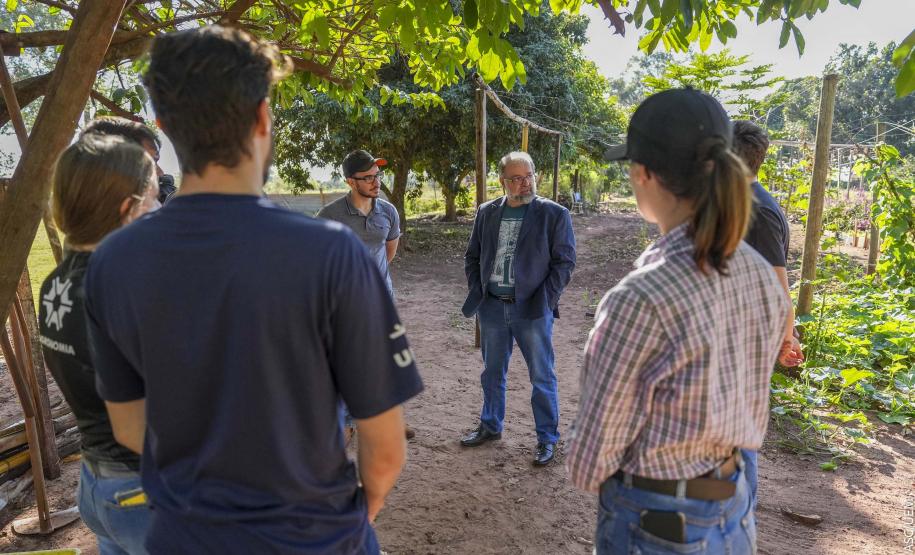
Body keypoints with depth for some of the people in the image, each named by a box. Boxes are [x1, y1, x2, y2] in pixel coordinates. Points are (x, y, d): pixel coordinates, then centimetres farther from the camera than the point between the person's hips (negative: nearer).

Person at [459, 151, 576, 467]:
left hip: (532, 309, -4)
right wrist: (476, 291, 3)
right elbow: (472, 255, 14)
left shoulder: (554, 214, -5)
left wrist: (546, 300, -11)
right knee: (492, 372, 18)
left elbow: (564, 261, -5)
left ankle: (547, 438, 22)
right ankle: (490, 426, 37)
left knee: (542, 377, 6)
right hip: (492, 307, 4)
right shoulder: (487, 213, 7)